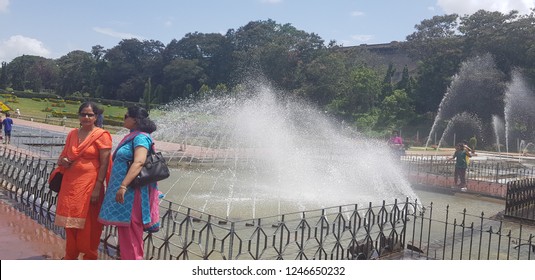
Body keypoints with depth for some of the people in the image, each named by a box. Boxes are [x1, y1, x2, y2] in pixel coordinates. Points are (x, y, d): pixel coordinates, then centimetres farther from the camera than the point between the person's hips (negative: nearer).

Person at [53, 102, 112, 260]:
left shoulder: (101, 136, -9)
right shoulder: (72, 134, 10)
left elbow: (104, 164, -12)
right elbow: (63, 155, 22)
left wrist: (97, 188, -17)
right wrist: (62, 161, -2)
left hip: (89, 185, -6)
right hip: (70, 184, 6)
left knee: (88, 224, 4)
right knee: (71, 222, 14)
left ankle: (89, 257, 20)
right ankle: (70, 256, 30)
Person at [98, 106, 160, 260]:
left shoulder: (140, 137, -15)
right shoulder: (133, 136, 16)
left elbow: (139, 162, -28)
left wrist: (123, 185, -33)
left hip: (131, 192, -10)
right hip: (126, 191, 10)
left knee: (130, 233, -2)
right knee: (126, 232, 17)